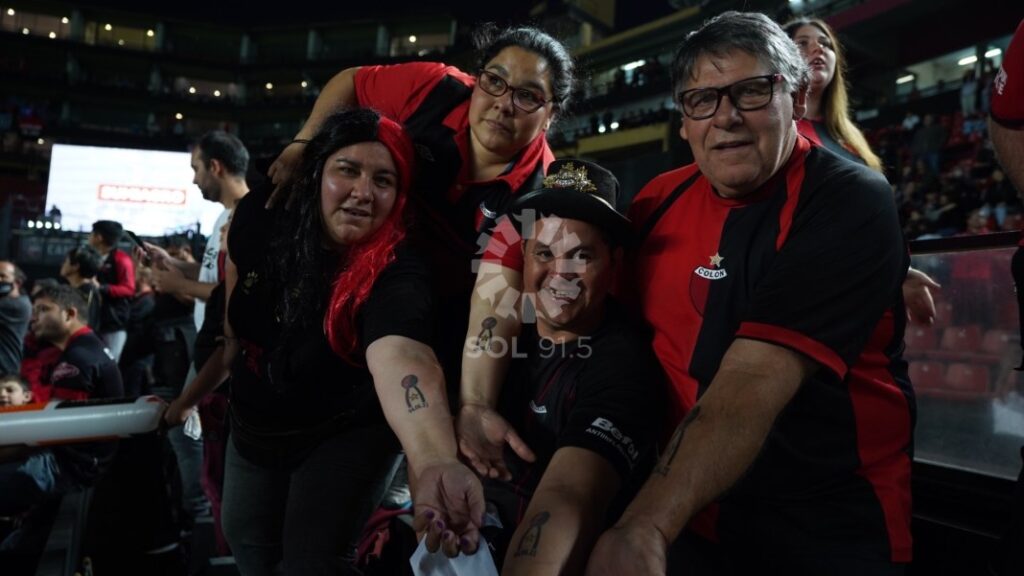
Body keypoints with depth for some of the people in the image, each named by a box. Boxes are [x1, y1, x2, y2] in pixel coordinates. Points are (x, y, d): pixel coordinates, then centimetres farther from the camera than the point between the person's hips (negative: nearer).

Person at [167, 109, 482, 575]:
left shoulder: (394, 274, -35)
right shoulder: (261, 217, -19)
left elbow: (399, 355, -57)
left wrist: (435, 463, -75)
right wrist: (197, 389, 9)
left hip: (341, 436, -5)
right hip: (253, 426, 6)